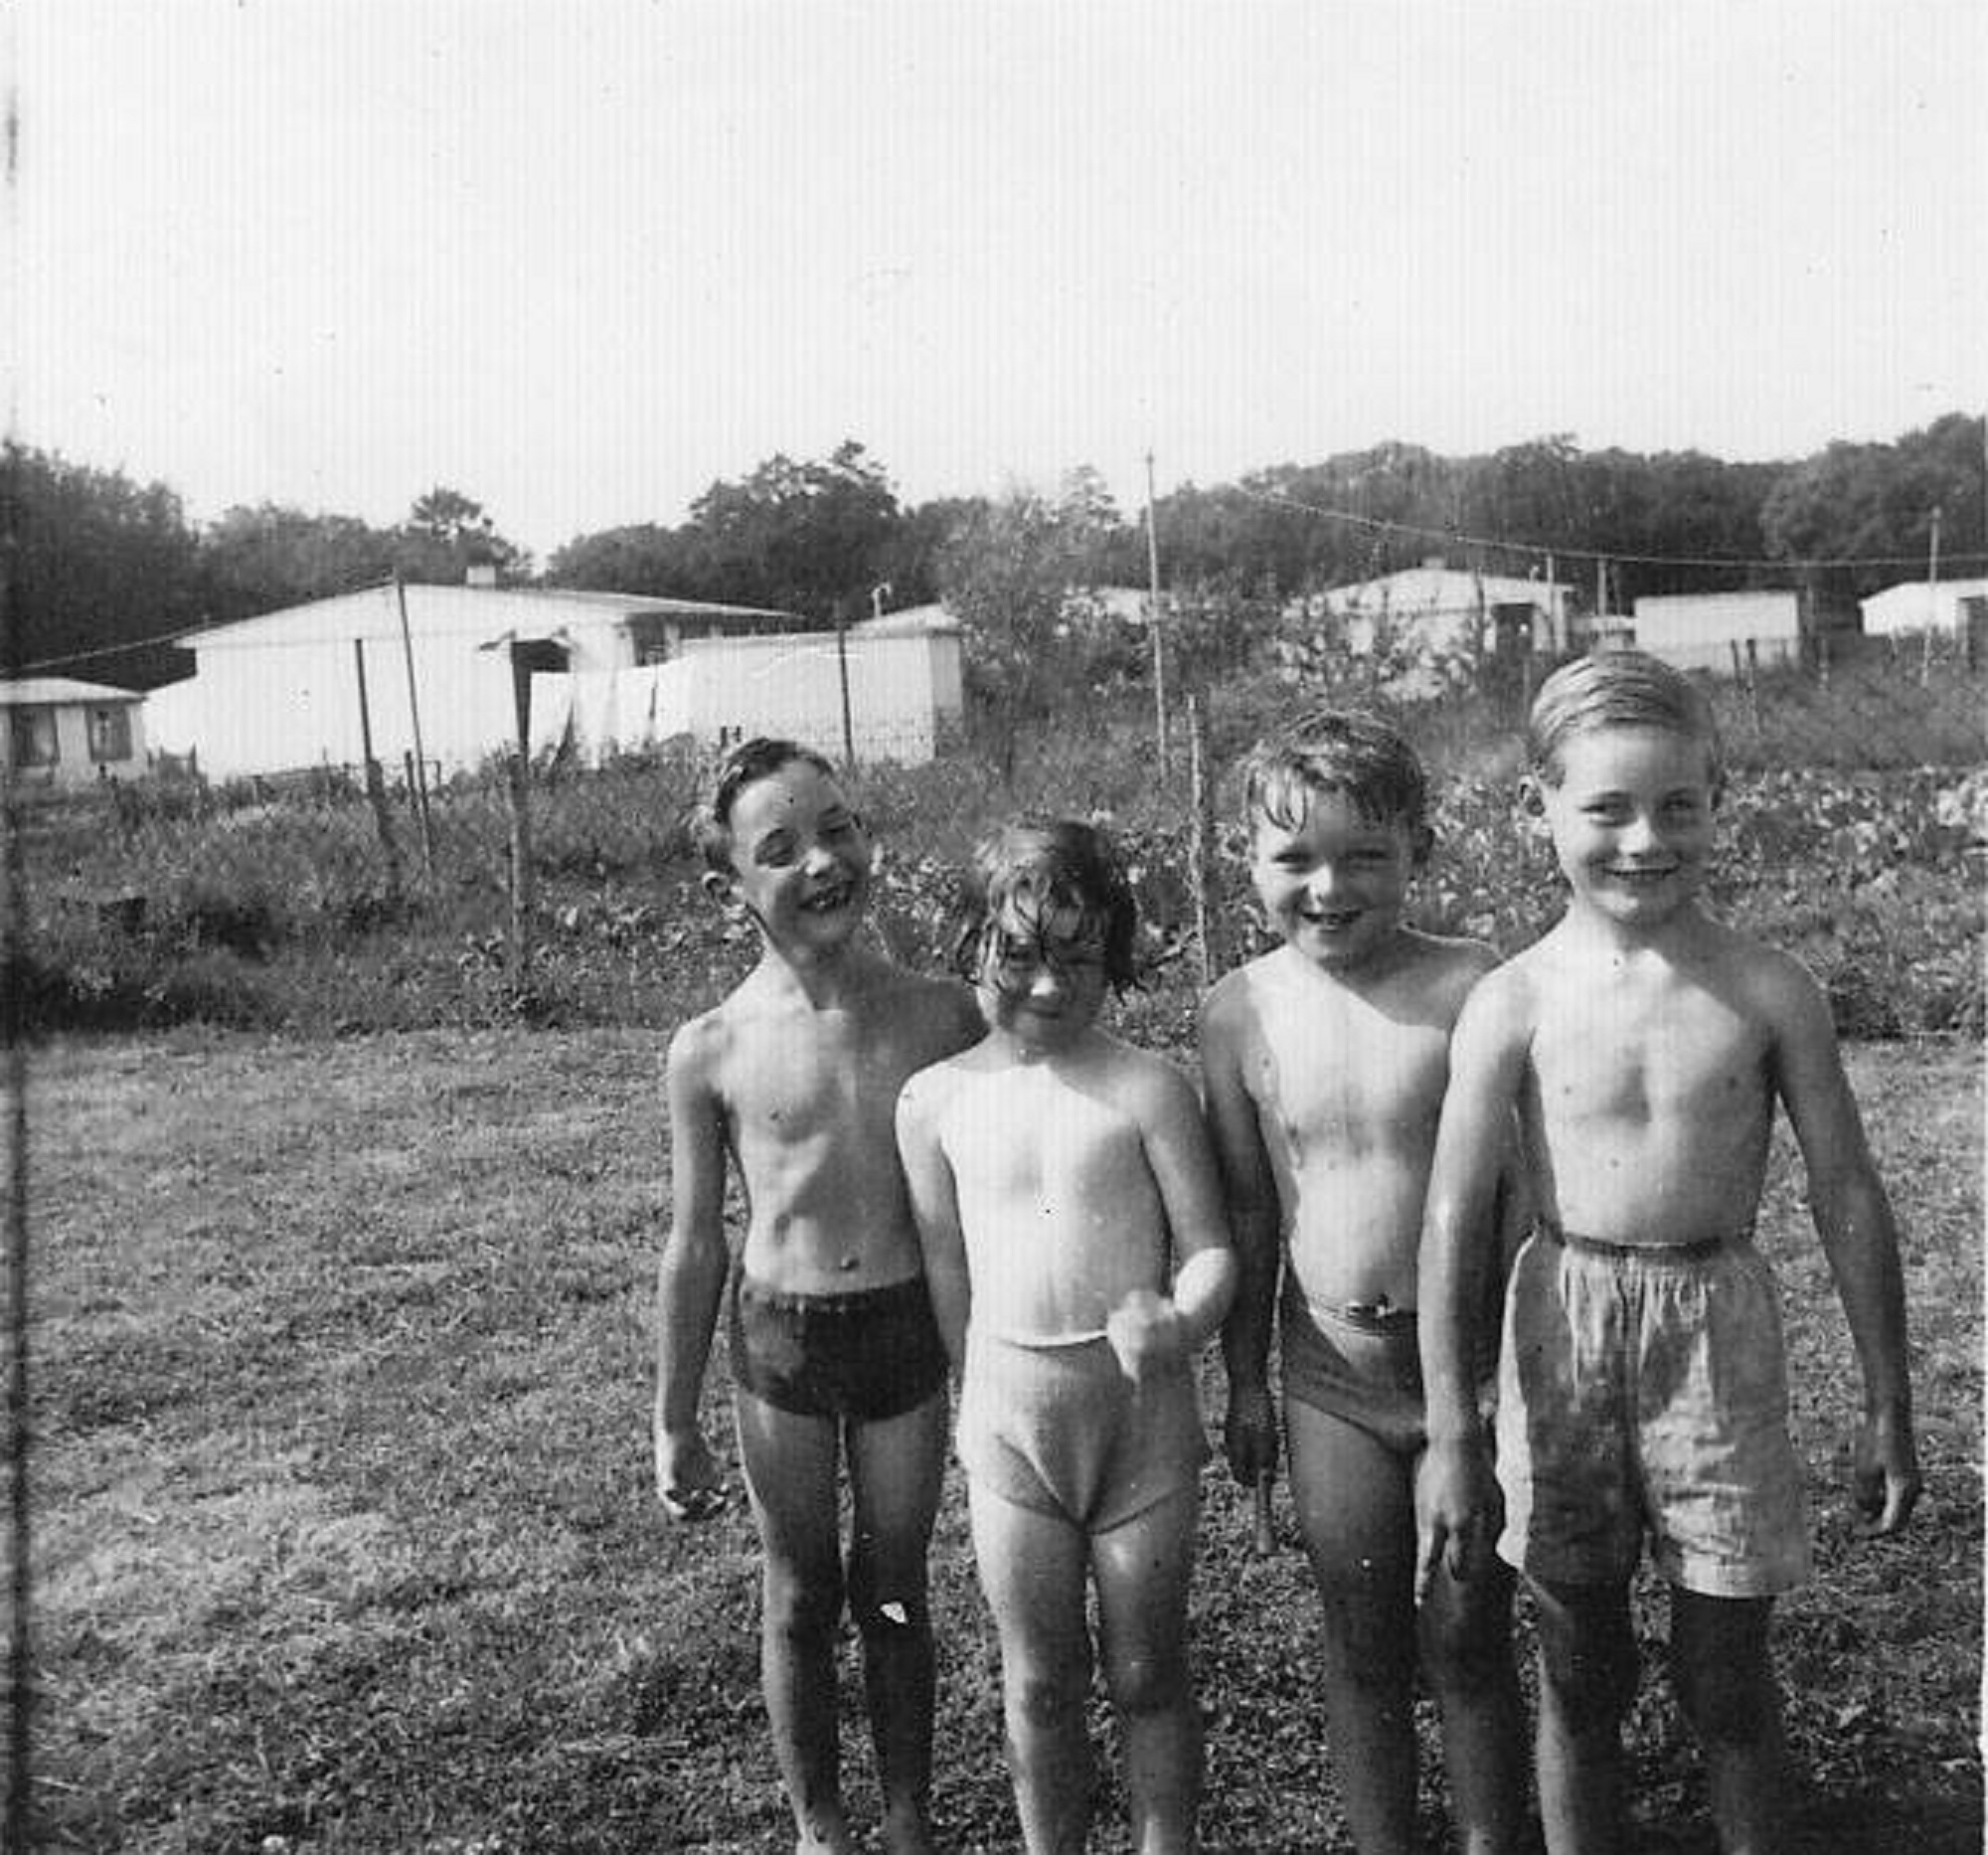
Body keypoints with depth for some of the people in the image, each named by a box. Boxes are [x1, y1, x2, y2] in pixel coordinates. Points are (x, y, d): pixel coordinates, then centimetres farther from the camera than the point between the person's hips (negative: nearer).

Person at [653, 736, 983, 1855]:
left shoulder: (944, 1016, -9)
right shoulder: (713, 1049, -10)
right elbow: (697, 1246, 0)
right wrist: (675, 1426, 5)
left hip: (909, 1334, 1)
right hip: (778, 1342, 0)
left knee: (895, 1592, 17)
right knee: (802, 1597, 17)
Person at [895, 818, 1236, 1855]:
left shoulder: (1146, 1088, -8)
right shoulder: (936, 1101, -2)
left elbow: (1209, 1248, -7)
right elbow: (946, 1273, 7)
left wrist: (1180, 1322, -27)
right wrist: (989, 1392, 8)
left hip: (1141, 1406, -1)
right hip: (1007, 1409, 2)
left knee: (1147, 1675, 13)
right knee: (1038, 1680, 15)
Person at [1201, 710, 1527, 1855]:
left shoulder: (1473, 988, -12)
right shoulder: (1242, 1012, -3)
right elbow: (1248, 1211, 6)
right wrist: (1246, 1381, 10)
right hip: (1328, 1368, 3)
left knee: (1466, 1639, 9)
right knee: (1361, 1645, 15)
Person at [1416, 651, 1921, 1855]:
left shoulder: (1770, 993, -5)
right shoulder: (1515, 1003, -8)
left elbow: (1848, 1201, 2)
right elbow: (1453, 1219, -8)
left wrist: (1889, 1409, 5)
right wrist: (1451, 1435, -11)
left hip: (1719, 1333, 0)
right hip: (1563, 1333, 0)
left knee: (1727, 1676, 13)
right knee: (1580, 1674, 15)